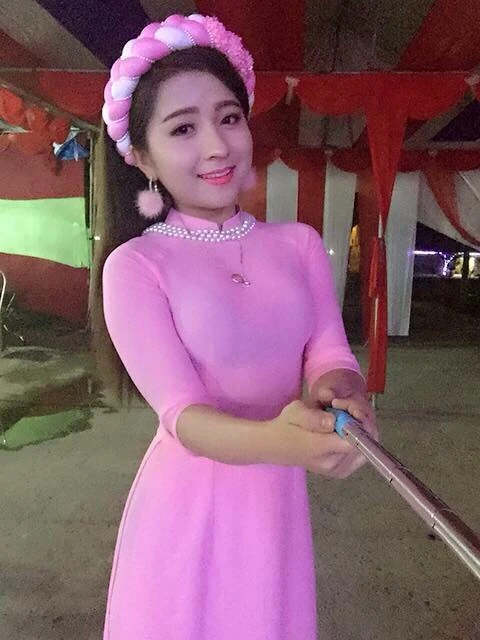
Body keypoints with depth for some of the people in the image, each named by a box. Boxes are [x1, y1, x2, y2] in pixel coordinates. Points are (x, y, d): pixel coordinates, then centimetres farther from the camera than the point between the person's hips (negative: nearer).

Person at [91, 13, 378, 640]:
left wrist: (338, 391, -29)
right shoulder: (134, 264, -14)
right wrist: (272, 440, -39)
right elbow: (182, 412, -20)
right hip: (189, 503, -3)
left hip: (279, 497, 4)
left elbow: (330, 354, -6)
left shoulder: (300, 243, -2)